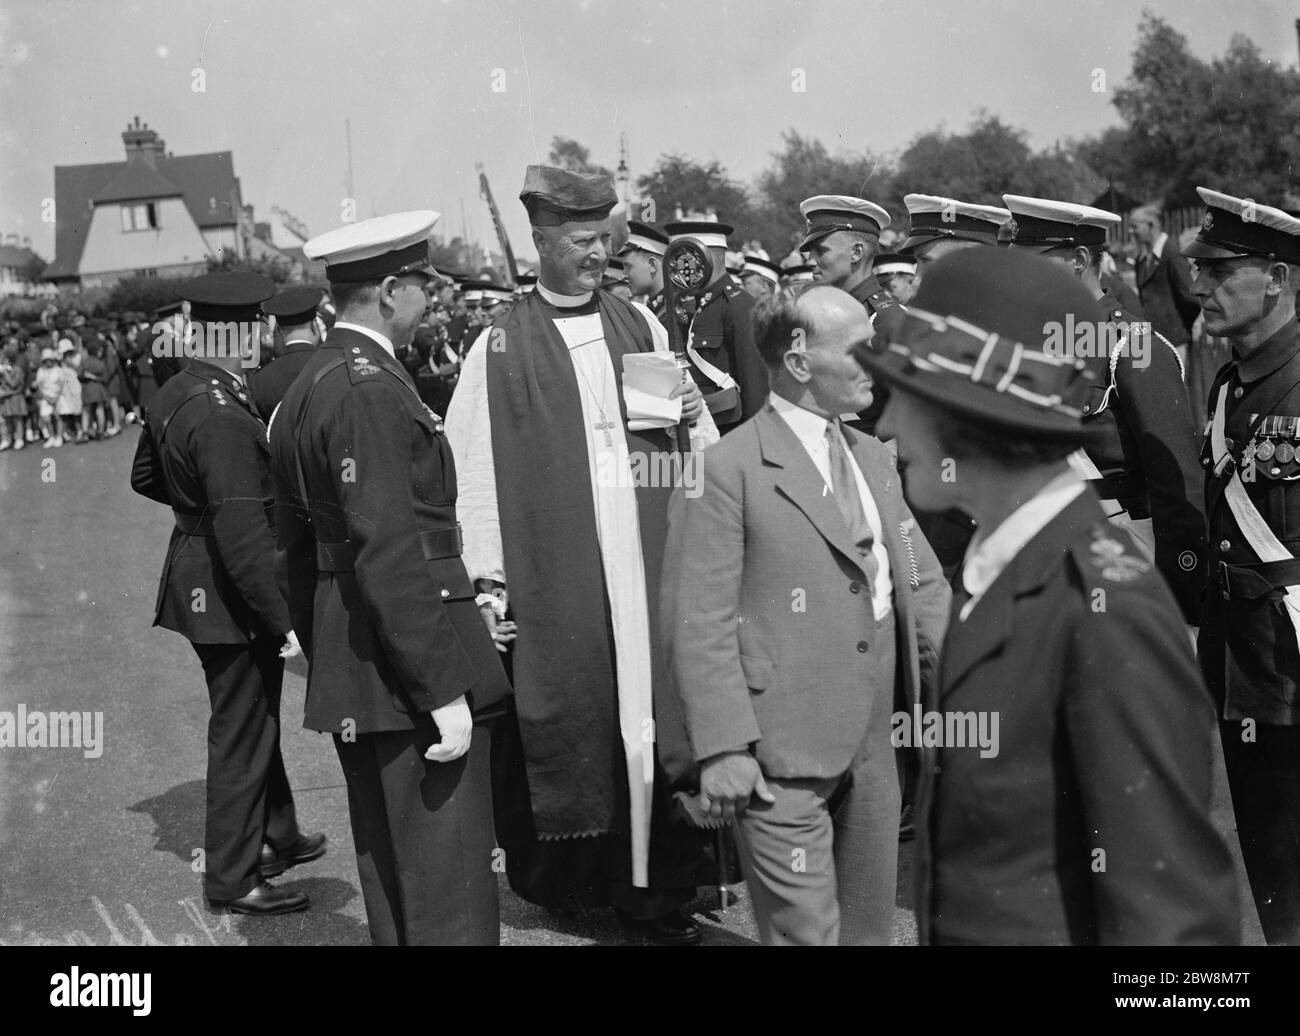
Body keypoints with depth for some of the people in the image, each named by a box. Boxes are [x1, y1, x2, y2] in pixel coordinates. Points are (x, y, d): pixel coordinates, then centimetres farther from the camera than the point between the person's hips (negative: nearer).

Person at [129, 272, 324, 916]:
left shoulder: (170, 396, 4)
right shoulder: (223, 417, -26)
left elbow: (145, 478, 20)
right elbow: (242, 536, -29)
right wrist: (283, 620, -25)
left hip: (193, 568, 10)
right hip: (231, 595, -10)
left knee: (257, 717, 23)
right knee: (242, 731, 4)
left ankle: (276, 837, 40)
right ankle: (231, 877, 18)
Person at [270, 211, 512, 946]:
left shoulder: (307, 387, 14)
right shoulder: (371, 390, -16)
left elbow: (298, 544, 19)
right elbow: (389, 554, -22)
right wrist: (445, 691, -20)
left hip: (346, 673, 10)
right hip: (409, 671, -10)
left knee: (390, 879, 18)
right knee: (451, 896, -4)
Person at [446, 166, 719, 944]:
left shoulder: (642, 326, 10)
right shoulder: (500, 345, -1)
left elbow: (703, 449, 17)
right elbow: (474, 468, -4)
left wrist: (694, 415, -5)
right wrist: (487, 574, -8)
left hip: (649, 567, 3)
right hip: (555, 580, -3)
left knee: (653, 719, 4)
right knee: (569, 726, 4)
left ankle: (658, 887, 14)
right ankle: (567, 877, 22)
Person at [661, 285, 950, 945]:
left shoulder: (875, 458, 13)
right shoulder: (727, 469, -11)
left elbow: (921, 584, 15)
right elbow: (698, 623, -13)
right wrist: (722, 748, -18)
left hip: (872, 748, 7)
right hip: (781, 753, -7)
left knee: (869, 927, 17)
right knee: (806, 933, 0)